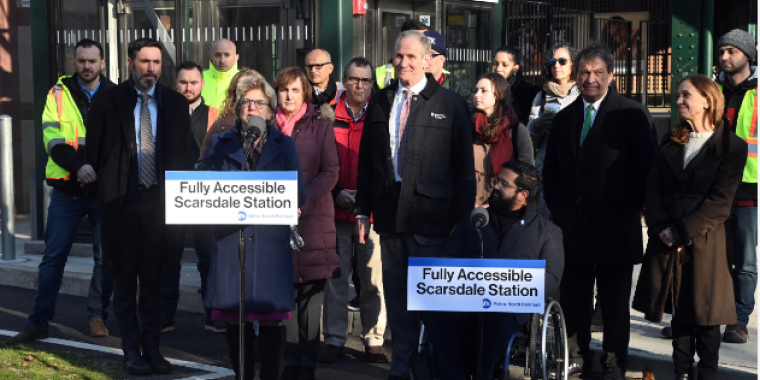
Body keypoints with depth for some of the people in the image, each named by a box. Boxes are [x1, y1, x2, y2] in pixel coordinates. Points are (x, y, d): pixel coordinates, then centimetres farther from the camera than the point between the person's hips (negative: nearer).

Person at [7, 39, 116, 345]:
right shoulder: (59, 93, 4)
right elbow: (52, 139, -6)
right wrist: (78, 165, -22)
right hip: (67, 190, 0)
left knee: (106, 256, 3)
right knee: (53, 256, 3)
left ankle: (97, 317, 15)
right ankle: (38, 322, 8)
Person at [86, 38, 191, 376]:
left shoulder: (176, 103, 6)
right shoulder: (108, 101, 0)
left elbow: (184, 152, 9)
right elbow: (94, 150, 5)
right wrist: (106, 186, 5)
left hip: (160, 200, 2)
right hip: (122, 201, -1)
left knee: (153, 279, 8)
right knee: (124, 278, 5)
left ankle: (152, 348, 17)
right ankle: (131, 351, 13)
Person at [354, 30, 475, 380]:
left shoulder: (450, 105, -3)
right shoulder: (379, 102, 9)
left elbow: (464, 168, -2)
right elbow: (366, 161, 12)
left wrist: (461, 219, -5)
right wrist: (363, 210, 8)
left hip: (430, 216, -4)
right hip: (389, 214, 4)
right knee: (396, 297, 12)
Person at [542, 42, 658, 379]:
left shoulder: (632, 115, -3)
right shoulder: (564, 118, 12)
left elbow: (646, 167, -5)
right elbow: (551, 171, 17)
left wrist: (628, 209, -8)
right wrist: (558, 209, 8)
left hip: (615, 227, -4)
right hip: (573, 225, 4)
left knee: (615, 301, 6)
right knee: (574, 298, 8)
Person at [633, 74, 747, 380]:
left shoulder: (732, 147, -4)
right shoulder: (671, 142, 12)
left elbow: (720, 202, -11)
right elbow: (653, 187, 5)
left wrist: (681, 231, -15)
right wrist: (660, 227, -10)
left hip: (704, 242, -4)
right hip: (667, 241, 4)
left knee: (705, 313, 2)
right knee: (680, 312, 10)